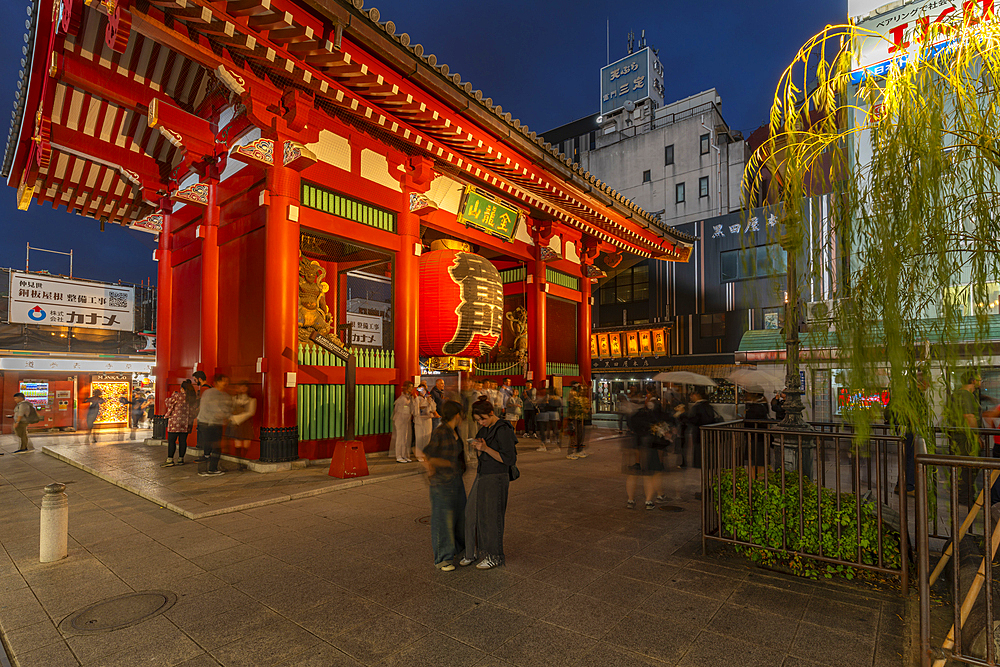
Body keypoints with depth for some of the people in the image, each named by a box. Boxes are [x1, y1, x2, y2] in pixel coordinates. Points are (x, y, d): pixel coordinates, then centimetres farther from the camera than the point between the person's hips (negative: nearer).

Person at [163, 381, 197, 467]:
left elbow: (168, 402, 4)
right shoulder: (194, 397, 4)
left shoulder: (177, 396, -10)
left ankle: (170, 459, 0)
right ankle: (181, 459, 13)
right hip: (186, 423, 5)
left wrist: (173, 394, 17)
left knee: (171, 441, 1)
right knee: (183, 441, 8)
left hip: (175, 422, -5)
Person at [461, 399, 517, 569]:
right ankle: (474, 552, 30)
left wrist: (486, 448, -23)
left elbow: (509, 459, -20)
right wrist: (479, 448, -10)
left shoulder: (503, 430, -18)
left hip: (496, 479, -8)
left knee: (491, 518, 4)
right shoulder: (484, 429, 8)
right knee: (472, 513, 13)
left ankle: (495, 557, 21)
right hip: (482, 476, 8)